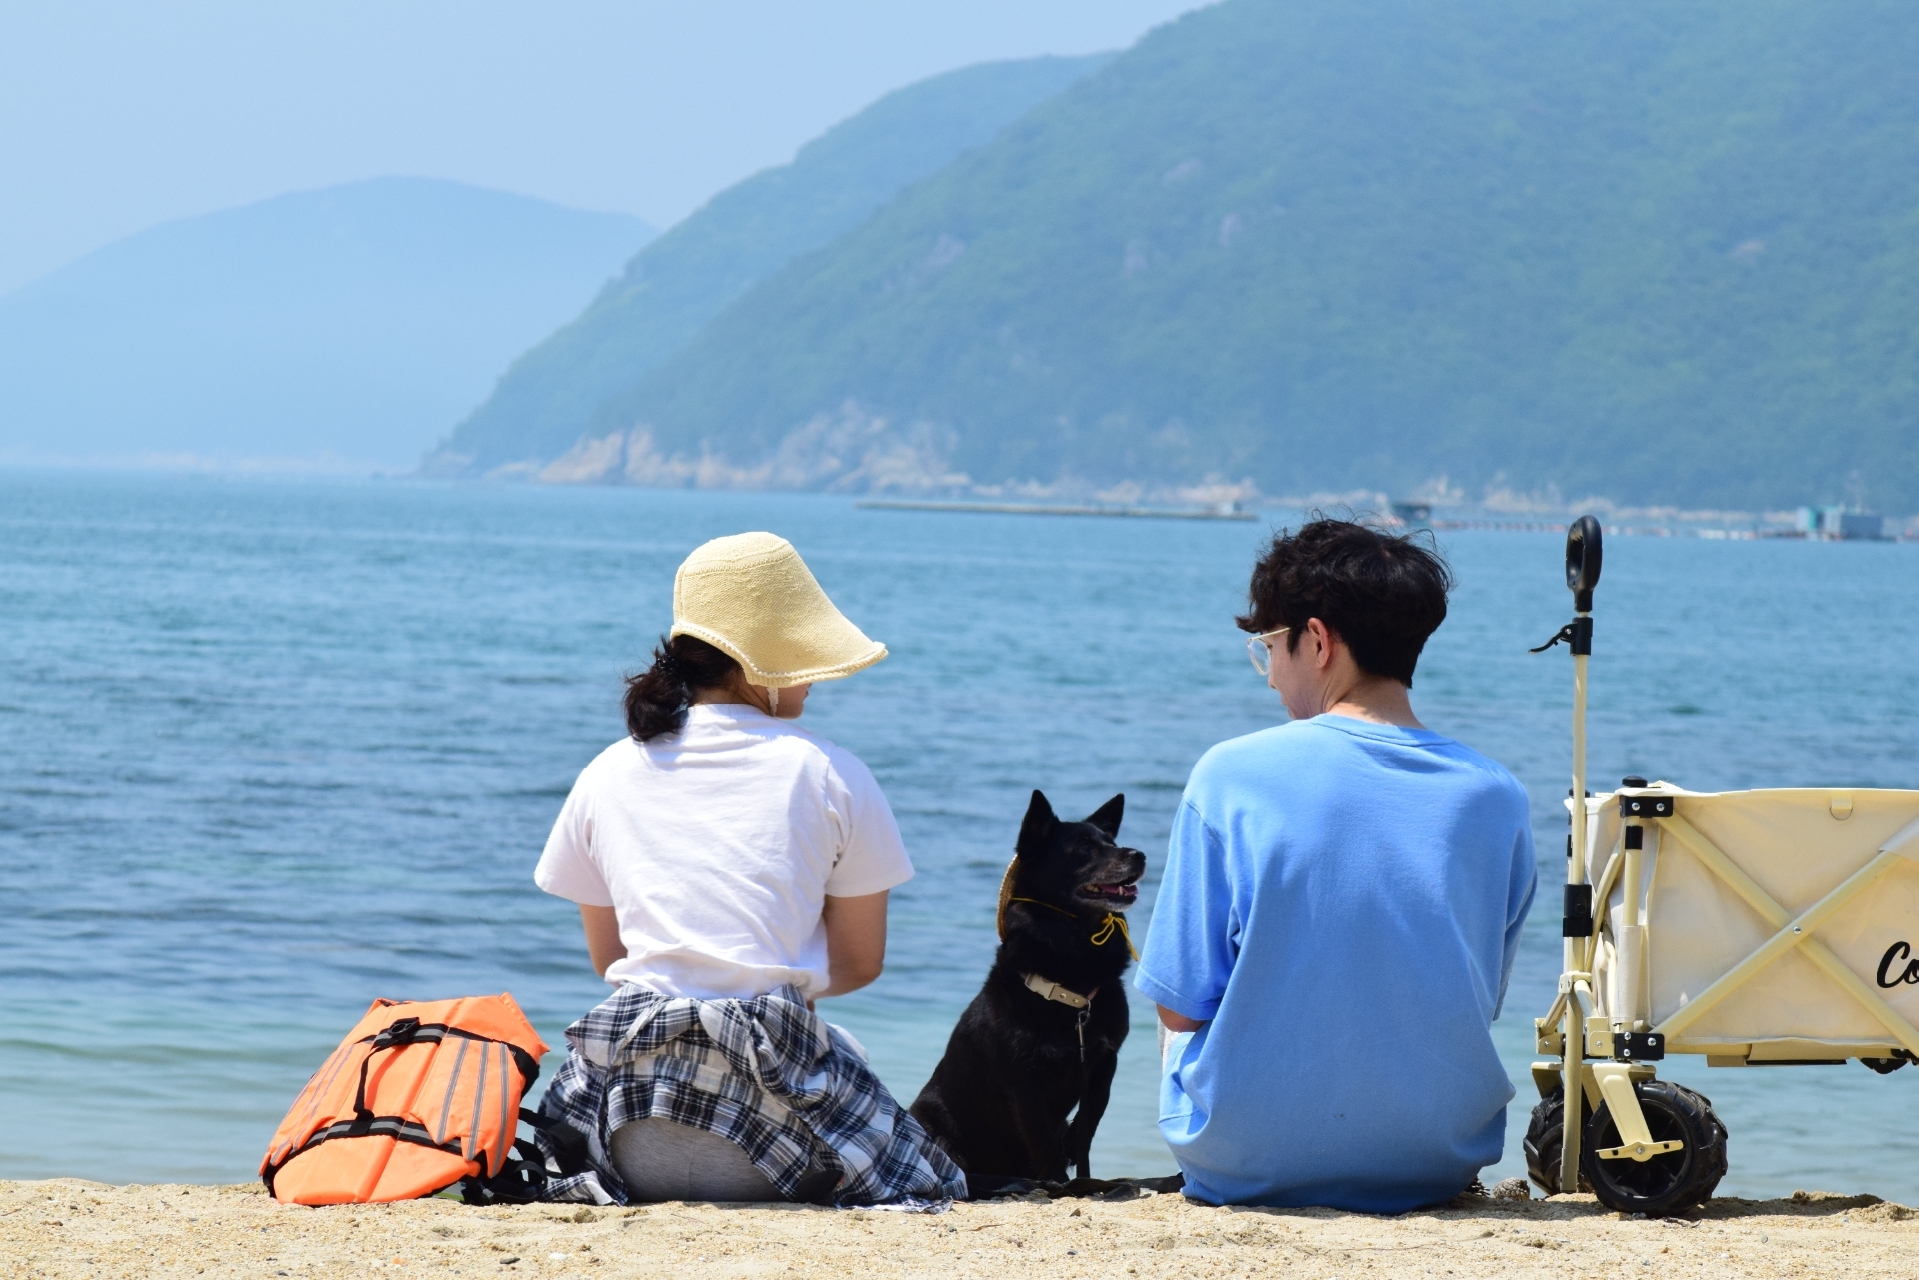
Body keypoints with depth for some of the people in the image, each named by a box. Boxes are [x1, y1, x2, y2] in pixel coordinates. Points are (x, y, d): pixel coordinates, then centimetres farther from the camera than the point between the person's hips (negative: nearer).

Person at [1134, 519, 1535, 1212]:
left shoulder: (1231, 774, -12)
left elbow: (1180, 1006, -8)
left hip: (1247, 1160, -3)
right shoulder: (1496, 797, -3)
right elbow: (1481, 1001, 7)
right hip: (1439, 1164, 3)